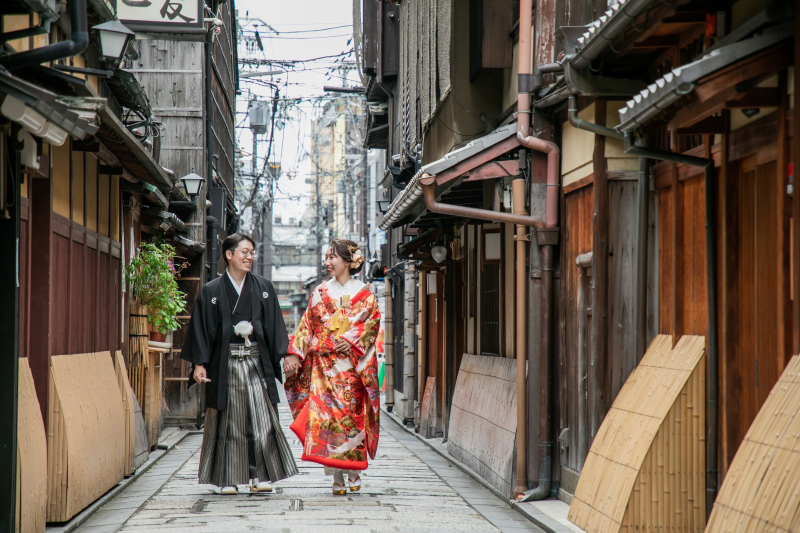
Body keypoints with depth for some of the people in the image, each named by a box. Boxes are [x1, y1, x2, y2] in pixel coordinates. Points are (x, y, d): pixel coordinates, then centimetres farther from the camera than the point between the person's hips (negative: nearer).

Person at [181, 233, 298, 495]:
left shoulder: (263, 287, 9)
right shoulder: (211, 291, 3)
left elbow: (275, 327, 9)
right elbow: (201, 329, 3)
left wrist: (283, 357, 0)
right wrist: (199, 363, -6)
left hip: (257, 362, 2)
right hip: (225, 363, -1)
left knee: (262, 419, -4)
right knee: (229, 422, 1)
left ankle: (260, 476, 3)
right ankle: (228, 480, 8)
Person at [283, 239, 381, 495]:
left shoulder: (365, 295, 6)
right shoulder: (320, 292, 13)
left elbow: (371, 324, -1)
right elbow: (307, 325, 10)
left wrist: (350, 342, -16)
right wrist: (294, 354, -1)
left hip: (351, 365, -2)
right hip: (323, 365, 2)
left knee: (352, 414, -5)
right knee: (326, 415, -7)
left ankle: (354, 470, 10)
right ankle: (337, 478, -3)